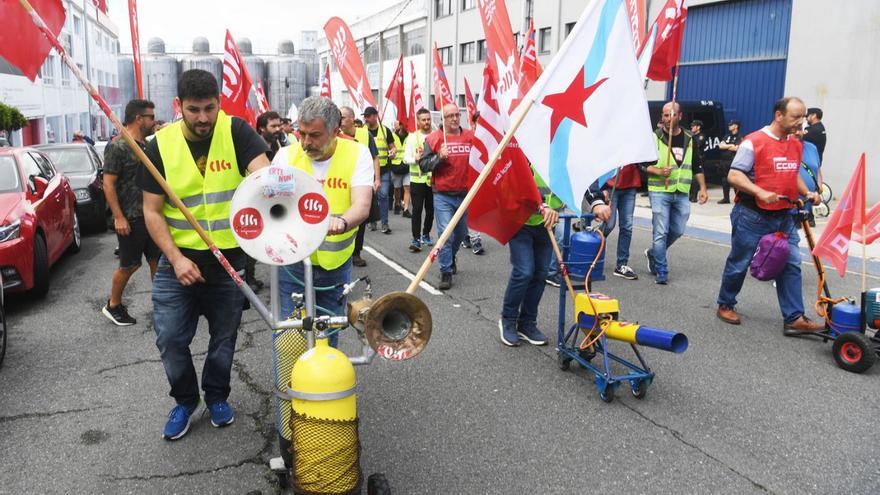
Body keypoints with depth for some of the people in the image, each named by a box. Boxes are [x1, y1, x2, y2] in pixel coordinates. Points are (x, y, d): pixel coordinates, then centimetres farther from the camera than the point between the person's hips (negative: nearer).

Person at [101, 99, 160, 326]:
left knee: (157, 259, 9)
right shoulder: (117, 147, -12)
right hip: (130, 219, -7)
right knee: (130, 264, 3)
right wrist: (118, 217, -20)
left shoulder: (148, 145, 12)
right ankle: (113, 306, 21)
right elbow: (108, 184, -15)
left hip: (152, 215, 7)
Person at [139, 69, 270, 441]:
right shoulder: (161, 145, -6)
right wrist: (175, 258, -15)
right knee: (169, 339, 4)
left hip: (229, 259, 0)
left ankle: (217, 397, 39)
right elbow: (152, 211, -3)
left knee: (224, 338, 14)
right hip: (179, 259, 1)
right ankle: (185, 401, 30)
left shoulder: (235, 132, -10)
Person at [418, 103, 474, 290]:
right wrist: (439, 157, -19)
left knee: (461, 232, 19)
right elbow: (423, 164, -5)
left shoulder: (470, 137, 5)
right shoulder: (434, 138, -3)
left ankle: (451, 257, 47)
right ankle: (446, 272, 2)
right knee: (445, 233, -9)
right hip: (442, 196, -4)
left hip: (465, 194, 4)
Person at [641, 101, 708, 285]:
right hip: (659, 192, -5)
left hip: (682, 194, 5)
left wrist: (702, 188, 11)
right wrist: (659, 171, -20)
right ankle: (661, 272, 2)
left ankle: (653, 253, 34)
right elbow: (643, 164, -4)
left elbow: (697, 167, 17)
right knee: (661, 232, -6)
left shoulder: (689, 139, 12)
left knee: (677, 231, 10)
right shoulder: (654, 137, -1)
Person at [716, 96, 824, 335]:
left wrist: (807, 193, 6)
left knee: (791, 264, 2)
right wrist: (760, 192, -27)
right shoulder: (754, 142, -13)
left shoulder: (796, 145, 10)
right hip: (752, 216, -6)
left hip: (784, 217, 7)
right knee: (739, 263, 7)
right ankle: (725, 306, 24)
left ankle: (794, 319, 5)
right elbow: (734, 175, -16)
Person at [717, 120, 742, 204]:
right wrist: (730, 145, -7)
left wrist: (726, 146, -2)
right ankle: (726, 198, 19)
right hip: (724, 161, 7)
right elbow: (720, 146, 4)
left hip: (733, 162, -7)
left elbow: (736, 148, -17)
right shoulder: (727, 136, 17)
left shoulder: (739, 137, -3)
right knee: (725, 180, 11)